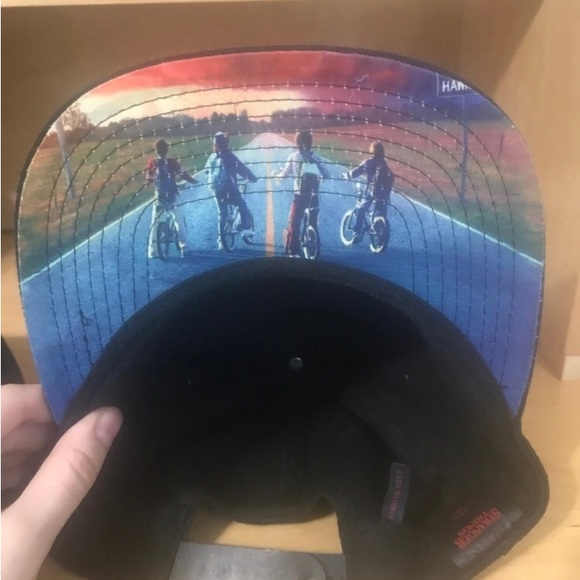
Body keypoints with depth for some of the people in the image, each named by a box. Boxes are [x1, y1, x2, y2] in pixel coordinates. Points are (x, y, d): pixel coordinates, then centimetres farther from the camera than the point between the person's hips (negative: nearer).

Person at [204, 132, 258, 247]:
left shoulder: (212, 156, 9)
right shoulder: (229, 155, -7)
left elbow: (207, 170, 15)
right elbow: (241, 167, -10)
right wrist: (252, 177, -3)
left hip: (215, 187, 6)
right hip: (228, 185, -6)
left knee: (222, 212, 12)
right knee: (242, 206, 8)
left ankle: (221, 239, 11)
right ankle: (246, 229, -5)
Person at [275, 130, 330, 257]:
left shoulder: (293, 156, 1)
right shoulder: (316, 157, 6)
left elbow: (285, 173, 0)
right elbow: (326, 175, 1)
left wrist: (275, 174, 19)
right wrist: (320, 180, 22)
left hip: (300, 194, -2)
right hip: (314, 195, 3)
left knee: (294, 223, 2)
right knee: (313, 223, 13)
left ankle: (293, 251, -4)